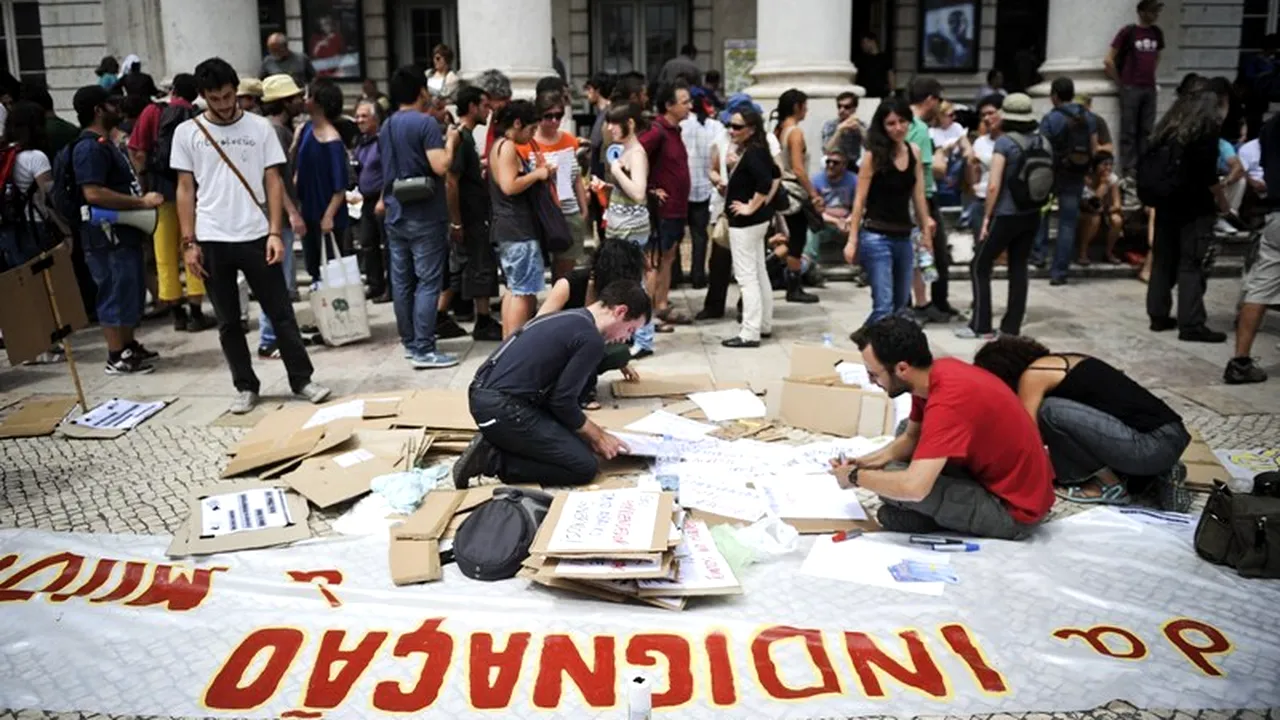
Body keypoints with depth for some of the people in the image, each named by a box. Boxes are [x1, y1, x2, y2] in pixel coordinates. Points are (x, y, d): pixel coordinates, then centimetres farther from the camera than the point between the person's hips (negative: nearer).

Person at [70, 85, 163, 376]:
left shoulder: (105, 143, 17)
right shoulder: (90, 147, -16)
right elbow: (93, 193, -26)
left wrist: (142, 200, 14)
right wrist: (142, 202, -24)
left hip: (124, 231, 10)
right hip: (108, 234, -10)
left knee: (129, 291, 17)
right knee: (116, 293, -4)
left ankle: (128, 346, 28)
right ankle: (117, 357, 3)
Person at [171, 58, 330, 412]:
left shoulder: (260, 127, 2)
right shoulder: (187, 132, 3)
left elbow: (273, 182, 2)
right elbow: (185, 190, 5)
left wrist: (274, 232, -8)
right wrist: (189, 243, -1)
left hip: (255, 236, -1)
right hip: (212, 241, 1)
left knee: (280, 312, 3)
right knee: (227, 321, 9)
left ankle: (302, 379, 13)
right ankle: (245, 387, 20)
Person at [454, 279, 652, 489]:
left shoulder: (569, 318, 19)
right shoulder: (591, 339, -11)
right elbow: (562, 401, -9)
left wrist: (594, 433, 23)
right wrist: (597, 436, 7)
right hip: (502, 407, -10)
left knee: (572, 438, 21)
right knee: (585, 467, -3)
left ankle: (492, 445, 8)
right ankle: (493, 460, -8)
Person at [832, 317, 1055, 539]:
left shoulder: (948, 401, -31)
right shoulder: (933, 373, -3)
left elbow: (913, 487, -38)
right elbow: (911, 438, 14)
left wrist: (855, 477, -21)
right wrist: (862, 463, 0)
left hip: (1014, 510, -9)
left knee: (893, 478, -23)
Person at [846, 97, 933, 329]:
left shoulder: (915, 152, 7)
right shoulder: (873, 155, -8)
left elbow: (918, 195, 13)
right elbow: (860, 200, -7)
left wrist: (926, 229, 15)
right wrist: (852, 240, -10)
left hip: (904, 237, 6)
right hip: (876, 237, -6)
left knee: (900, 306, 14)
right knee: (884, 307, -12)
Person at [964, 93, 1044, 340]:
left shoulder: (1004, 142, -13)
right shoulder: (1043, 142, 4)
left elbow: (994, 185, -17)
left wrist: (986, 216, -9)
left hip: (1006, 215, -6)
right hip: (1032, 215, 6)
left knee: (980, 266, 6)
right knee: (1019, 268, 11)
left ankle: (980, 326, 7)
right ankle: (1012, 327, 14)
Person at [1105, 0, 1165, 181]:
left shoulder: (1157, 33, 11)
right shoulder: (1128, 32, -5)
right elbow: (1109, 60, -5)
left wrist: (1153, 76, 15)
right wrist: (1120, 81, -2)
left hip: (1150, 88, 5)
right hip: (1131, 88, -5)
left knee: (1147, 130, 6)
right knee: (1129, 131, -4)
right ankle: (1128, 169, -2)